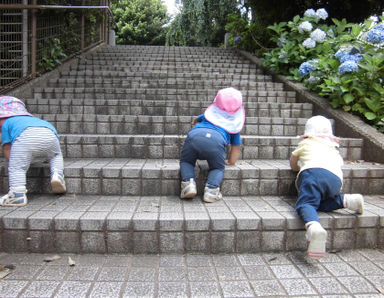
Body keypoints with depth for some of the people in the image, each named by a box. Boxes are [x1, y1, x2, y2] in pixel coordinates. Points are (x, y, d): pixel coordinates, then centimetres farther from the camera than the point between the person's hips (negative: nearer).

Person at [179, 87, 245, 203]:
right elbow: (236, 147, 36)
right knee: (218, 168, 21)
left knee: (186, 161, 25)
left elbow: (195, 121, 58)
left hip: (195, 134, 2)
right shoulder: (234, 124, 34)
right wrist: (230, 161, 52)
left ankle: (188, 182, -2)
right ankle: (211, 190, -5)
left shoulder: (210, 112, 39)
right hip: (216, 140, -1)